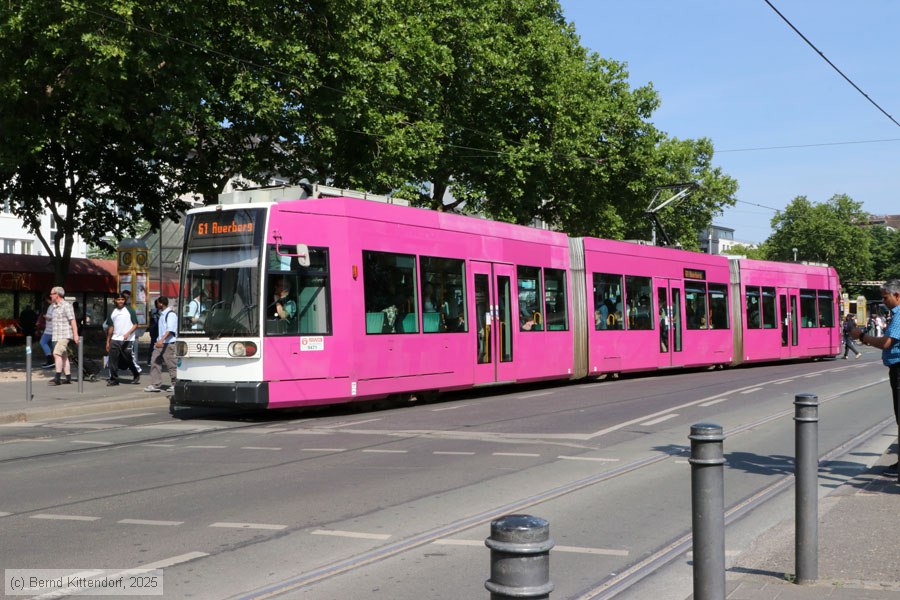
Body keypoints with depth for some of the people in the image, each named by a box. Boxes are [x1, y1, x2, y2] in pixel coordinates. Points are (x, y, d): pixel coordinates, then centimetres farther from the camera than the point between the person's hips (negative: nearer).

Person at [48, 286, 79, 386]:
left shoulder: (66, 306, -11)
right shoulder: (57, 307, 17)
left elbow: (73, 321, -17)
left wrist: (75, 335, -22)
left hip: (64, 335, -9)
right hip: (57, 336, 9)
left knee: (57, 354, -19)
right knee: (64, 356, 9)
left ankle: (57, 378, -23)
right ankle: (68, 378, 12)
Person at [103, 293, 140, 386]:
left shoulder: (129, 310, 1)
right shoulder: (113, 312, 13)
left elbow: (135, 325, -2)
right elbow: (110, 327, 17)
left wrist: (128, 333, -17)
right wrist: (108, 341, 14)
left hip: (127, 340, -4)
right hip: (115, 340, 4)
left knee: (129, 359, 0)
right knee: (113, 359, -1)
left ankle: (136, 375, 21)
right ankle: (114, 378, 6)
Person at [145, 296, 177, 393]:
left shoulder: (171, 314, -12)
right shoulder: (162, 314, 18)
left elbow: (170, 330, -22)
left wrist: (162, 340, -30)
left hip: (168, 344, -9)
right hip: (160, 342, 9)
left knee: (171, 365, -2)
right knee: (155, 362, 3)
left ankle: (176, 384, 9)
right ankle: (155, 385, 5)